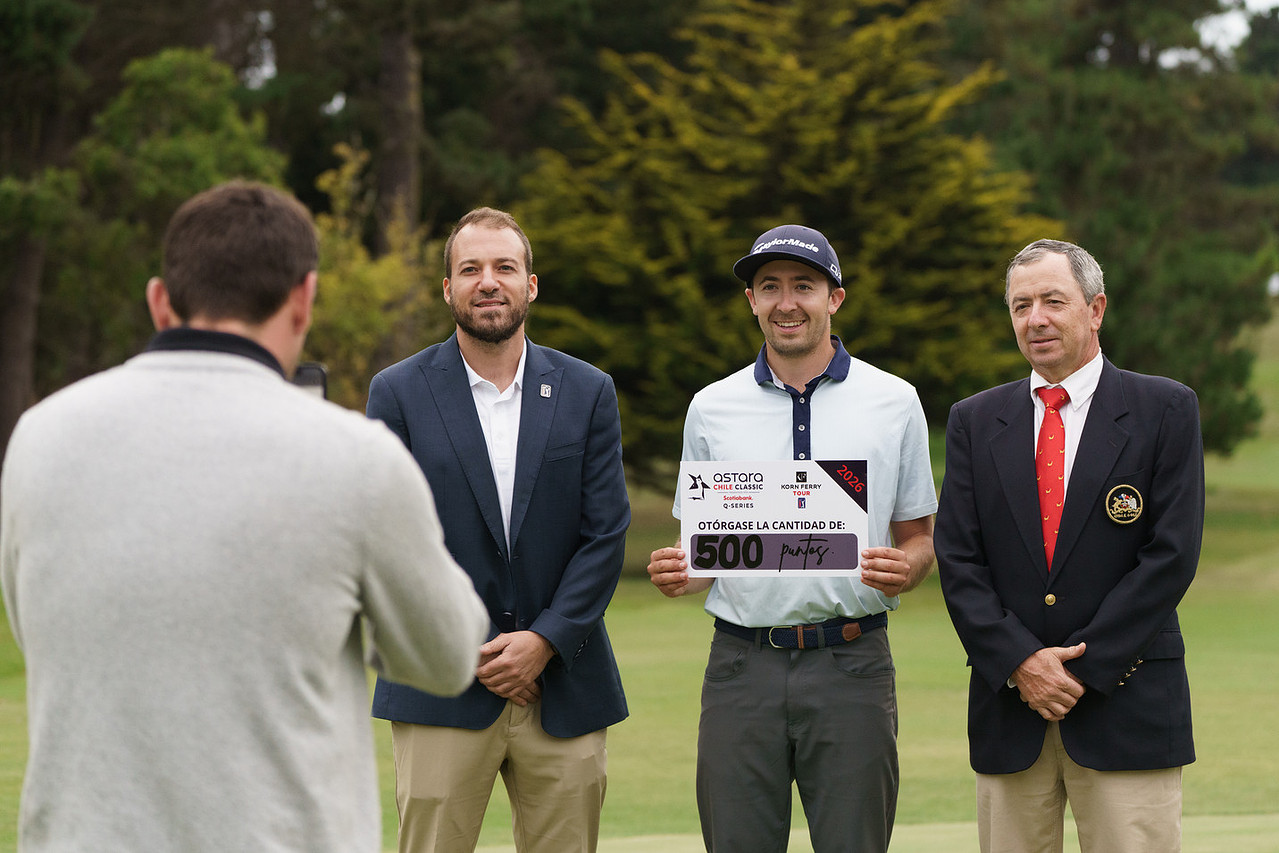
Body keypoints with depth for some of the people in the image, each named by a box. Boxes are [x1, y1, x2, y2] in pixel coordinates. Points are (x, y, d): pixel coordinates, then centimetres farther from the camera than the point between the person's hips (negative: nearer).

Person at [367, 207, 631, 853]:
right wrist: (473, 652, -9)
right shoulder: (399, 393, 2)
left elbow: (606, 533, 2)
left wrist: (545, 641, -10)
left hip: (565, 686, 2)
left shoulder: (587, 393, 7)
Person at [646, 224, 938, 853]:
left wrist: (903, 569, -12)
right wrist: (678, 573, -7)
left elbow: (919, 537, 11)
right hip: (743, 662, 1)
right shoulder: (711, 408, 9)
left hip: (850, 663, -1)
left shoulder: (893, 402, 6)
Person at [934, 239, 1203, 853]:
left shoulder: (1165, 410, 2)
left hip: (1128, 709, -2)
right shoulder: (974, 421, 11)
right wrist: (1020, 662, -9)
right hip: (1009, 709, 3)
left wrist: (1083, 666, -10)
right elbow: (958, 560, 5)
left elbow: (1171, 554, -5)